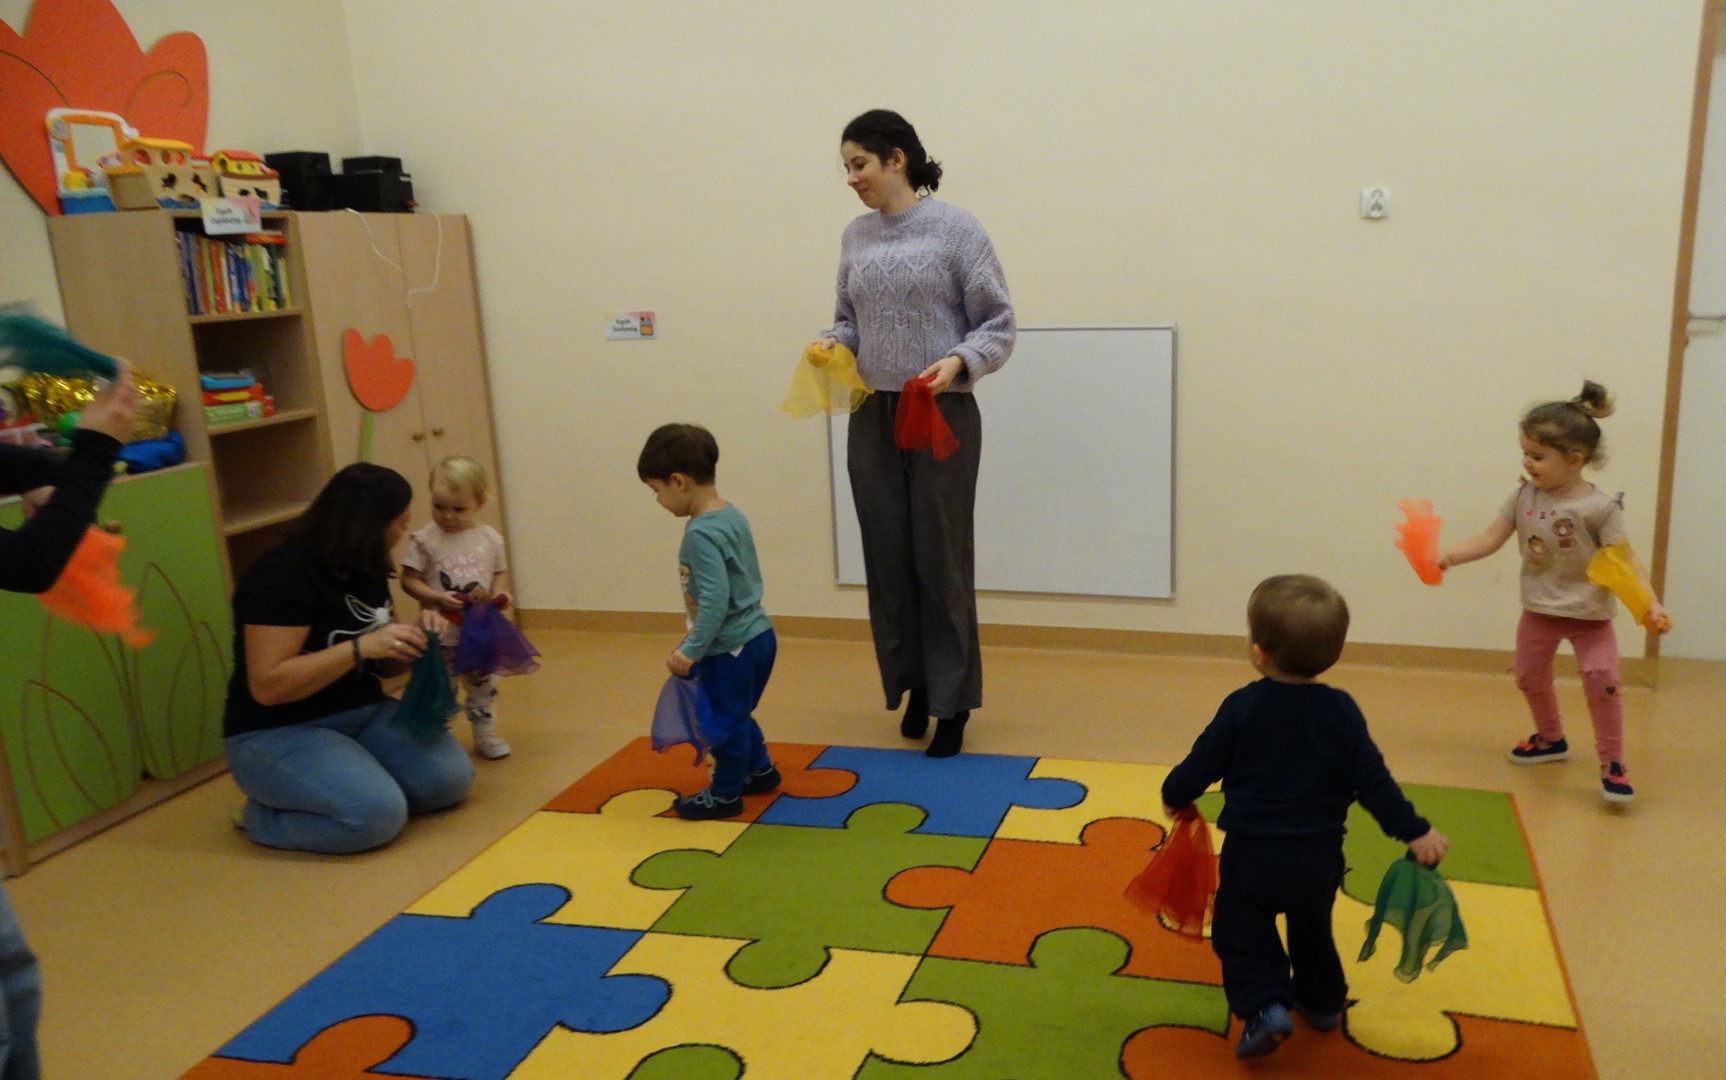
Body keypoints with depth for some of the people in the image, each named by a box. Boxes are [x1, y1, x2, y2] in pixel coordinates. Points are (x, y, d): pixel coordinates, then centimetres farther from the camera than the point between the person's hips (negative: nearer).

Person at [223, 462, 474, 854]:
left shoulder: (366, 571, 5)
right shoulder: (282, 574, -19)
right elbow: (268, 685, -25)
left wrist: (416, 637, -7)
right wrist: (361, 647, -31)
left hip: (362, 714, 7)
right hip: (278, 734, -7)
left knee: (450, 777, -12)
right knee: (378, 814, -28)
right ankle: (262, 814, -3)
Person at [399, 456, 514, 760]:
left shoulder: (489, 538, -2)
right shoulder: (424, 539, -11)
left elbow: (500, 572, 9)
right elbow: (409, 580, -10)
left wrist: (500, 593, -12)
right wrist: (438, 598, -24)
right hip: (441, 630, -3)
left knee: (484, 684, 16)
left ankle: (485, 734, 33)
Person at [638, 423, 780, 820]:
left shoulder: (700, 533, -23)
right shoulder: (733, 515, 5)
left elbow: (715, 599, -28)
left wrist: (691, 650, -21)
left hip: (730, 648, -9)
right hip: (758, 636, 9)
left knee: (724, 720, 9)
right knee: (736, 713, 26)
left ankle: (725, 794, 25)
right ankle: (759, 770, 42)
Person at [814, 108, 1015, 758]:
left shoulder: (955, 229, -7)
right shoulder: (855, 237, 8)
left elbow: (999, 324, -6)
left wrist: (959, 361, -23)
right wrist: (833, 342, -4)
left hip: (942, 417, -5)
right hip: (872, 418, 5)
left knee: (941, 560, 2)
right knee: (887, 558, 8)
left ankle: (951, 702, 15)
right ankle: (913, 684, 27)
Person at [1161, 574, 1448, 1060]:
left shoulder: (1242, 707, -14)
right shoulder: (1340, 711, -9)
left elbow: (1203, 764, -7)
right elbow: (1372, 781, -9)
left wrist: (1174, 795, 12)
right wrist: (1415, 832, 0)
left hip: (1251, 854, -3)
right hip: (1317, 856, 3)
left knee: (1240, 930, 10)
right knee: (1312, 928, 26)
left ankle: (1264, 1006, -7)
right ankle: (1321, 1001, 40)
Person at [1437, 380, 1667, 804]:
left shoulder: (1599, 507, -21)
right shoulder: (1524, 496, -7)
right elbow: (1490, 538, -6)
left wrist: (1650, 602, -35)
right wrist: (1448, 557, -18)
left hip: (1589, 614, -5)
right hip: (1539, 609, 5)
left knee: (1601, 681, -14)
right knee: (1529, 677, 17)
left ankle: (1612, 765, 2)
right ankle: (1550, 740, 41)